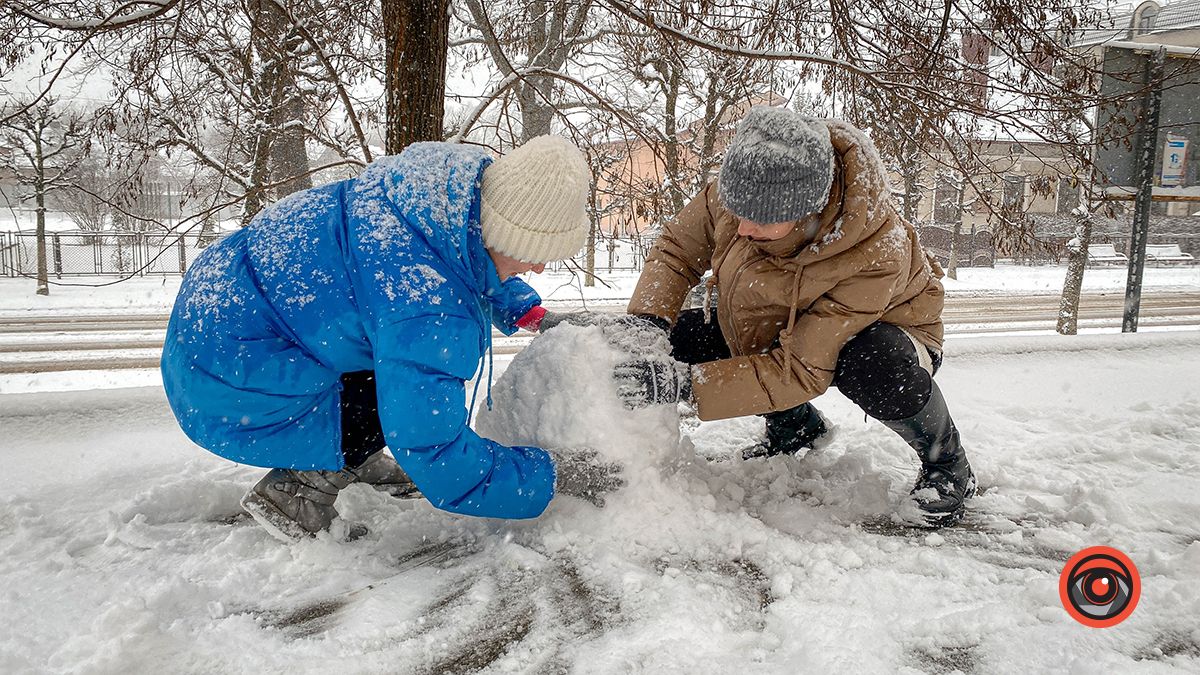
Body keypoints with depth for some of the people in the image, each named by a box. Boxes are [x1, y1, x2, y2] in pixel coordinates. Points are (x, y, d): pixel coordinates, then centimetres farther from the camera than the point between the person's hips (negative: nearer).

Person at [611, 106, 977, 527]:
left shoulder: (875, 258, -41)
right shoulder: (748, 184, -27)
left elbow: (800, 370, -39)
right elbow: (678, 247, -12)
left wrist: (682, 384, -47)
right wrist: (647, 321, -30)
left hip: (872, 330, -5)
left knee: (880, 374, -41)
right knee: (677, 339, -8)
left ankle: (946, 466, -3)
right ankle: (796, 428, 16)